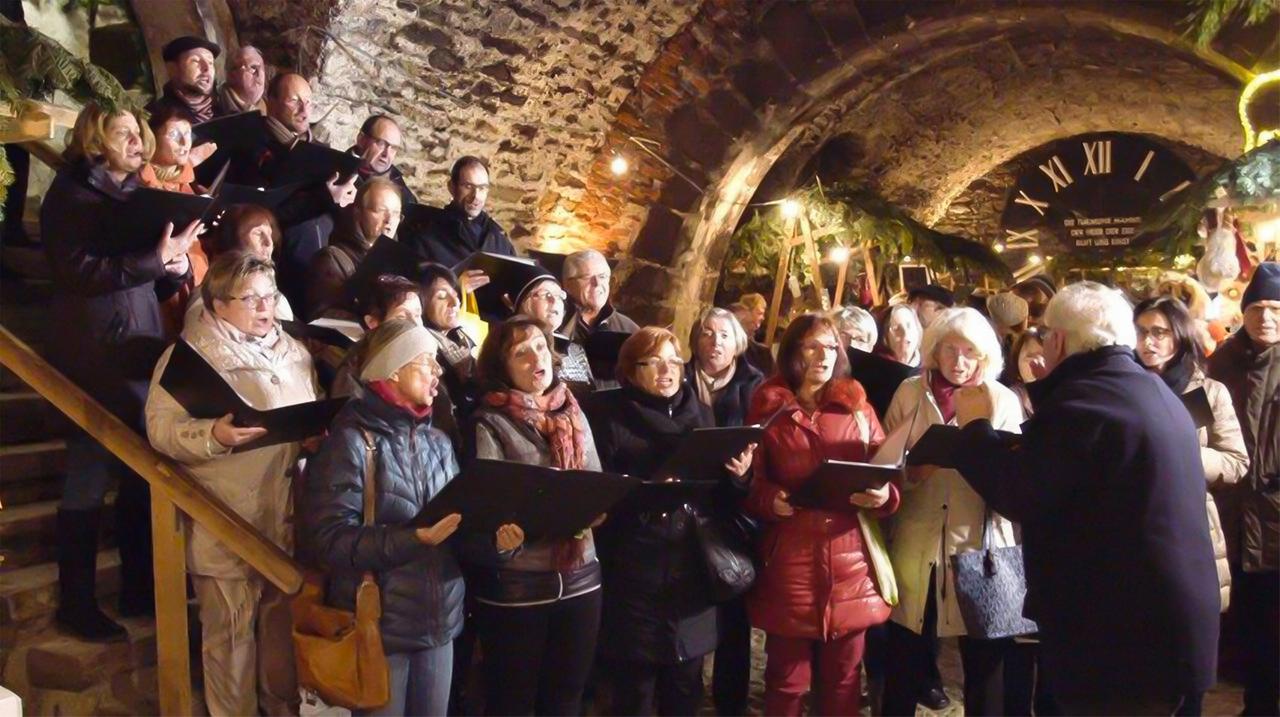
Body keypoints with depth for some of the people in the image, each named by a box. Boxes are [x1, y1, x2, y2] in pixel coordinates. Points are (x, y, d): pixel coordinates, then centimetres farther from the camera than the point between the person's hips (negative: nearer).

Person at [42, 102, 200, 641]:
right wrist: (154, 258, -23)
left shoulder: (136, 193, 15)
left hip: (141, 350, 7)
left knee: (144, 474, 10)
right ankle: (76, 604, 11)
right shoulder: (71, 195, -4)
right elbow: (77, 270, -19)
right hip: (94, 357, -6)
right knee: (89, 479, 0)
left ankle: (139, 590, 22)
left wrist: (176, 266, -3)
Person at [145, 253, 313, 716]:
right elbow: (162, 428, -12)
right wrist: (214, 435, -28)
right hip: (227, 525, -5)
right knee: (231, 633, 5)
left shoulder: (293, 351, 12)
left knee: (284, 621, 16)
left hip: (288, 516, 5)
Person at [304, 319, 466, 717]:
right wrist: (415, 538, -27)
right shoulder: (351, 440, -11)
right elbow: (331, 538, -18)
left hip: (440, 621, 6)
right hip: (378, 625, -6)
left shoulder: (438, 441, 10)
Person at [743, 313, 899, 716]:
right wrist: (771, 499, -16)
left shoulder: (858, 408, 11)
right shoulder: (767, 409, 6)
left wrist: (883, 495, -13)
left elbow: (890, 473, 9)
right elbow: (750, 482, 5)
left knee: (843, 679, 11)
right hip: (789, 563, -1)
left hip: (850, 563, 2)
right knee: (786, 679, 6)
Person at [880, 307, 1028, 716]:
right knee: (904, 655, 11)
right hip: (918, 541, 1)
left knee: (985, 658, 9)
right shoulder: (909, 393, 5)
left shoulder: (1003, 400, 1)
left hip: (978, 543, -1)